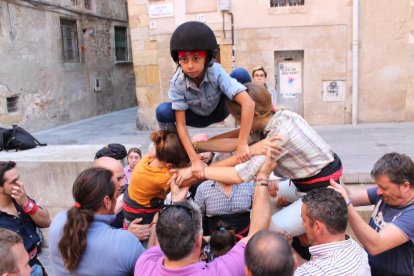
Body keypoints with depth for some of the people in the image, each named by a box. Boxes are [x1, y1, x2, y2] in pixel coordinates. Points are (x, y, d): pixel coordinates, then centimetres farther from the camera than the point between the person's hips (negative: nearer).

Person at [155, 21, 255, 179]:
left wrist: (242, 144, -49)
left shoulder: (216, 72, -36)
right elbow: (181, 124, -28)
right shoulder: (177, 82, -30)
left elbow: (248, 103, -45)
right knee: (162, 112, -30)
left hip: (219, 111, -1)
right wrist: (195, 160, -37)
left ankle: (254, 133, -10)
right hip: (198, 117, 1)